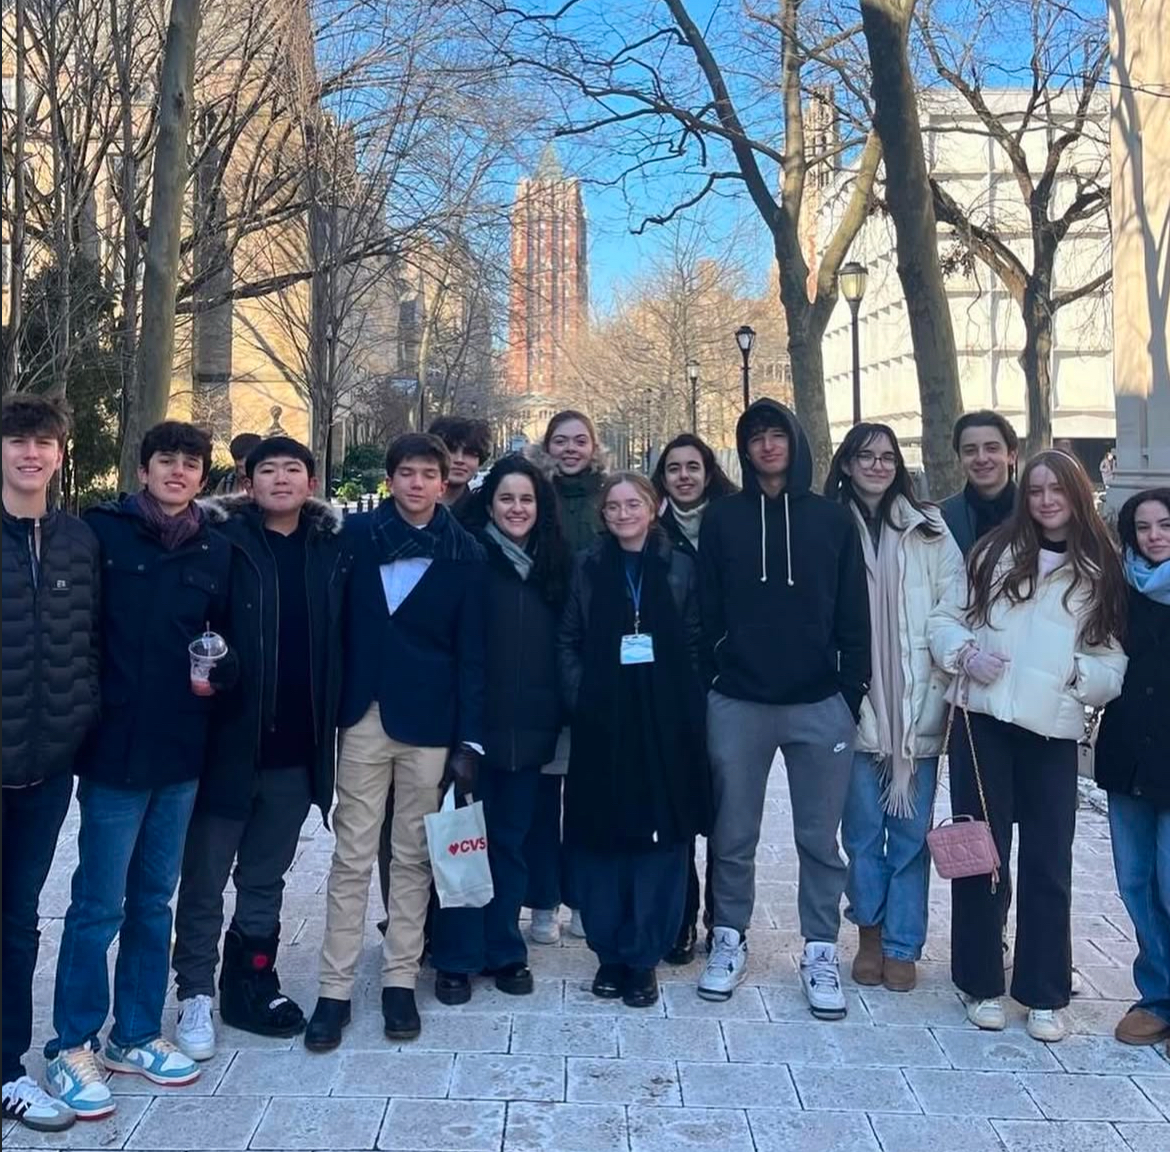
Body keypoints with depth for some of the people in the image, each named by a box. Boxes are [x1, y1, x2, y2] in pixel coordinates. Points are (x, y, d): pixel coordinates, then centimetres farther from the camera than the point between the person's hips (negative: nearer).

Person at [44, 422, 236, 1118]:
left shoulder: (216, 550, 7)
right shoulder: (102, 530, -4)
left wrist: (219, 673, -5)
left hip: (182, 751, 4)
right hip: (115, 746, -4)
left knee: (153, 902, 15)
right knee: (99, 905, 2)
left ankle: (137, 1036, 29)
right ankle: (73, 1047, 19)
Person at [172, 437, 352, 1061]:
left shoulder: (331, 551, 6)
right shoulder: (223, 540, -4)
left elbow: (341, 640, 9)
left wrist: (332, 721, 3)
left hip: (296, 749, 3)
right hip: (228, 740, -3)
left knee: (265, 877, 17)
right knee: (205, 876, 8)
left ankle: (252, 984, 30)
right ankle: (196, 996, 21)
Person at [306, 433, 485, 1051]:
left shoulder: (464, 553, 1)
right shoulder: (357, 535, 2)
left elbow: (470, 653, 0)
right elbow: (335, 622, 4)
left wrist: (469, 739, -5)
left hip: (428, 722, 0)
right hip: (364, 716, 0)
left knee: (413, 856, 9)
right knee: (352, 855, 3)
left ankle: (400, 980, 21)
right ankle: (335, 989, 12)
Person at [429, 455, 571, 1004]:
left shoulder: (552, 563, 8)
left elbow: (563, 646, 12)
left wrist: (558, 718, 8)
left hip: (529, 727, 4)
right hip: (474, 722, -4)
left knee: (511, 841, 13)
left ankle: (504, 951, 25)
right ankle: (455, 958, 17)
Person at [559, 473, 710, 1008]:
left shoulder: (679, 568, 7)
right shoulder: (588, 567, 7)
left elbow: (694, 644, 6)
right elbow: (568, 640, 8)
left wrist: (688, 705, -4)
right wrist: (580, 696, -4)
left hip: (665, 724, 0)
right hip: (601, 723, 0)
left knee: (659, 836, 1)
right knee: (600, 836, 3)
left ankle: (642, 958, 14)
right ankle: (609, 953, 18)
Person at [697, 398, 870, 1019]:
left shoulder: (832, 519, 4)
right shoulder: (723, 518, 3)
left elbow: (854, 616, 4)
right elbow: (707, 610, 3)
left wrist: (852, 693, 0)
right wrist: (704, 681, -3)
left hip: (819, 706, 0)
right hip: (737, 704, 0)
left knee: (820, 838, 8)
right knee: (733, 835, 10)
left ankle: (821, 951, 20)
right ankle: (729, 940, 26)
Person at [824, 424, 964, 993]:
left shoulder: (928, 528, 6)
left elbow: (954, 607, 3)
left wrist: (947, 674, -6)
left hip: (916, 705, 1)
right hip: (855, 705, -1)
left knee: (911, 829, 6)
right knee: (863, 829, 8)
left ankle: (902, 945, 18)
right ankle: (869, 934, 25)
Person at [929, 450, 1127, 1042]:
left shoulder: (1101, 573, 7)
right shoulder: (996, 552, 7)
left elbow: (1113, 662, 5)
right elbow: (945, 617, 7)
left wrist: (1082, 674, -14)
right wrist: (964, 654, -11)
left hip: (1053, 732, 0)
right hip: (983, 722, 0)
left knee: (1048, 866, 4)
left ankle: (1044, 995, 18)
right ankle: (982, 984, 19)